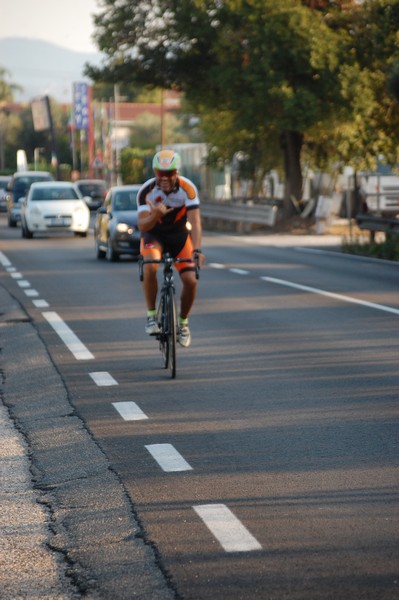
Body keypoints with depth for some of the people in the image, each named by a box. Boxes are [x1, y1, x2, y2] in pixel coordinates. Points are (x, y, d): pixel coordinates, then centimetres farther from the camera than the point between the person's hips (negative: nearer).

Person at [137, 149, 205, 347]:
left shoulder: (187, 188, -23)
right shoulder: (147, 191, -23)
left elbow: (195, 222, -29)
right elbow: (142, 226, -28)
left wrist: (197, 250, -43)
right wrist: (155, 215, -50)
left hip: (179, 234, 1)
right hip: (154, 235, -1)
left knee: (191, 280, -13)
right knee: (150, 267, -32)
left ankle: (183, 322, 12)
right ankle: (151, 315, -16)